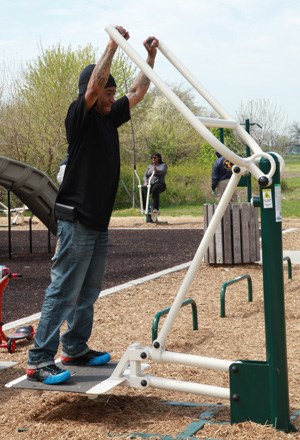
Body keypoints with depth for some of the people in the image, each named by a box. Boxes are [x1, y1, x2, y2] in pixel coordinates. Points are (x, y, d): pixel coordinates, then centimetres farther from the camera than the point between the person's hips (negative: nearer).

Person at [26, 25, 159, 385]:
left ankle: (75, 349, 25)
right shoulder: (79, 118, -10)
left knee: (87, 293, 14)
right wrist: (113, 45, -24)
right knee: (63, 292, -10)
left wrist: (150, 55, 15)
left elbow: (138, 91, 21)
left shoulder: (110, 119, 13)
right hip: (77, 220, -9)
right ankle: (39, 361, -8)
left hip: (99, 221, 9)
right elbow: (93, 85, -27)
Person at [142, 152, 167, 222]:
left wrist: (156, 171, -38)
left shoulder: (163, 165, 8)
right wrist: (145, 182, -4)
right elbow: (145, 175, 19)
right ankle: (146, 209, -25)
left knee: (155, 189, -40)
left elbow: (162, 171, -14)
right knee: (143, 190, -28)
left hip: (159, 183, -5)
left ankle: (155, 209, -46)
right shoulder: (149, 166, 24)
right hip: (149, 184, 5)